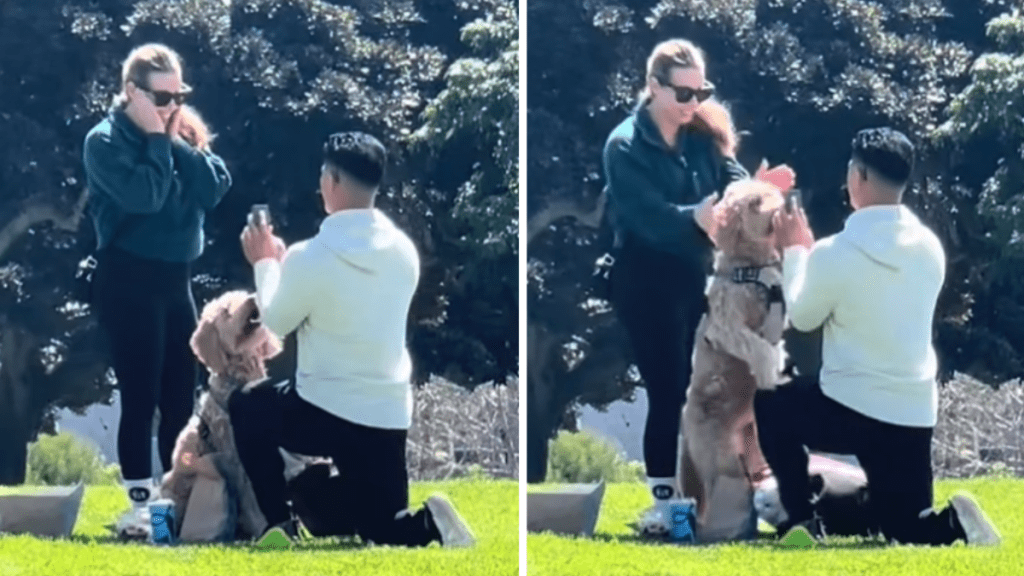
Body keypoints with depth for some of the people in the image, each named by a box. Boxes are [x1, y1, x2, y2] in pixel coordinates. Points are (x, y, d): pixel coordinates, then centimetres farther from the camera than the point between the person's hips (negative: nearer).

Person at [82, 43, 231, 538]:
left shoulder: (180, 137, 10)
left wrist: (180, 141, -8)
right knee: (141, 395, -8)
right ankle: (141, 502, -5)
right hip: (129, 282, -7)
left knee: (180, 395, 7)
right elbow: (146, 195, -23)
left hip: (176, 278, 7)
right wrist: (157, 139, -15)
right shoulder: (105, 142, -9)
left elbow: (216, 188, -1)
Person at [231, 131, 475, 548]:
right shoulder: (403, 250, 1)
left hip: (326, 412, -4)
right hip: (390, 416, 4)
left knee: (246, 409, 25)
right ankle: (429, 526, -19)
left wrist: (265, 264, 20)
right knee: (384, 530, 16)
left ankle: (280, 527, 12)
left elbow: (276, 322, 3)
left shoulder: (311, 257, -15)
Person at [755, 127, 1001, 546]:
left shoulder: (834, 253, -14)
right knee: (907, 527, 17)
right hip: (916, 414, 4)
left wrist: (794, 253, 18)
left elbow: (802, 317, 3)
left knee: (771, 408, 26)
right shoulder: (929, 248, 2)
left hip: (851, 409, -4)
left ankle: (802, 522, 12)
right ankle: (954, 523, -17)